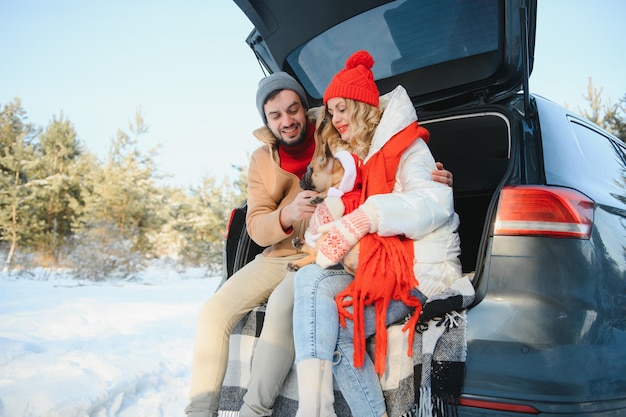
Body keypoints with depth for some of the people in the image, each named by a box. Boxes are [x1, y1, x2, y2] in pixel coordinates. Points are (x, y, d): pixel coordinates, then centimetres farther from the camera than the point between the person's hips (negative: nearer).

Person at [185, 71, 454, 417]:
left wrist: (427, 180, -16)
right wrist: (288, 214, -23)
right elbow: (256, 227, 0)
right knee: (214, 310, -12)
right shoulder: (262, 160, 7)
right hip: (278, 256, 5)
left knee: (282, 304, -34)